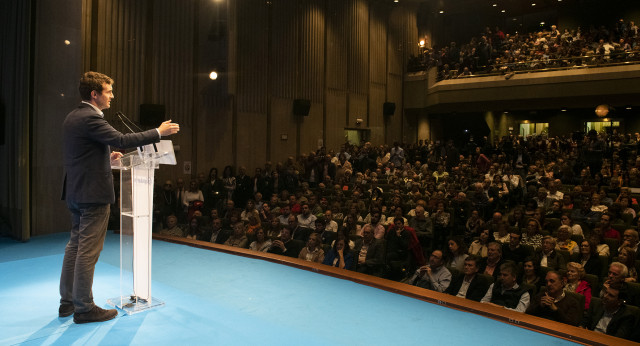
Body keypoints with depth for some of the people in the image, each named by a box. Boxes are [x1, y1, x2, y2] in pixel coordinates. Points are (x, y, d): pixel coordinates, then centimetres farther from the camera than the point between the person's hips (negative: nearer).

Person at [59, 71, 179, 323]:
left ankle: (67, 301, 28)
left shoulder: (72, 117, 14)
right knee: (88, 250, -2)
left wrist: (107, 158, 13)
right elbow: (122, 140, -26)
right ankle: (84, 308, 8)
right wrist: (159, 132, -20)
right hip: (93, 193, -10)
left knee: (76, 245, 17)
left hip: (76, 192, 10)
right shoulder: (90, 118, -17)